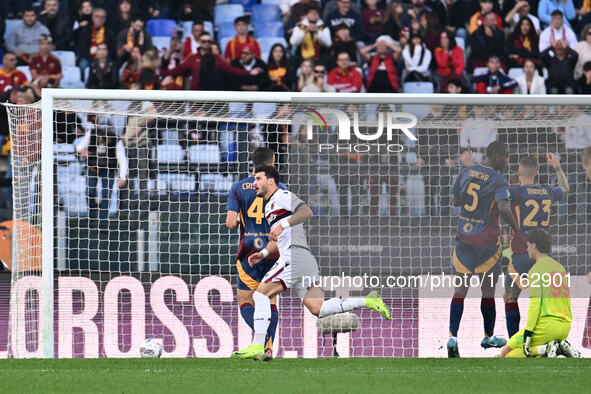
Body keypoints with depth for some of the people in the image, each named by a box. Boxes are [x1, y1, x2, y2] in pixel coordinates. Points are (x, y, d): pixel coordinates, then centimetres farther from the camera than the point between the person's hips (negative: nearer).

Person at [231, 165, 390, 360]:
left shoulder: (283, 196, -2)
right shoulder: (269, 206, 29)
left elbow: (306, 212, -19)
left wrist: (282, 225, -28)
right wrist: (263, 253, 22)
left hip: (295, 255, -10)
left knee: (261, 294, -11)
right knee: (317, 309, 2)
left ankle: (257, 347, -17)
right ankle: (368, 301, 4)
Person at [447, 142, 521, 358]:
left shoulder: (466, 172, 4)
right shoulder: (498, 180, -13)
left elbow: (456, 201, 14)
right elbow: (503, 209, -26)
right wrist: (517, 230, -18)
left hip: (463, 237, 4)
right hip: (487, 241, -4)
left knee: (460, 289, 2)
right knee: (488, 290, 12)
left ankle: (452, 336, -13)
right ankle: (489, 337, 26)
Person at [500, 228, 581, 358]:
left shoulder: (536, 270, -7)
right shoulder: (560, 267, 17)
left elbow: (535, 303, -16)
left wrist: (528, 332, -17)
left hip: (546, 326, -8)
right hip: (565, 327, 8)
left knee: (505, 354, 2)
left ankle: (546, 349, -16)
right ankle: (561, 347, 0)